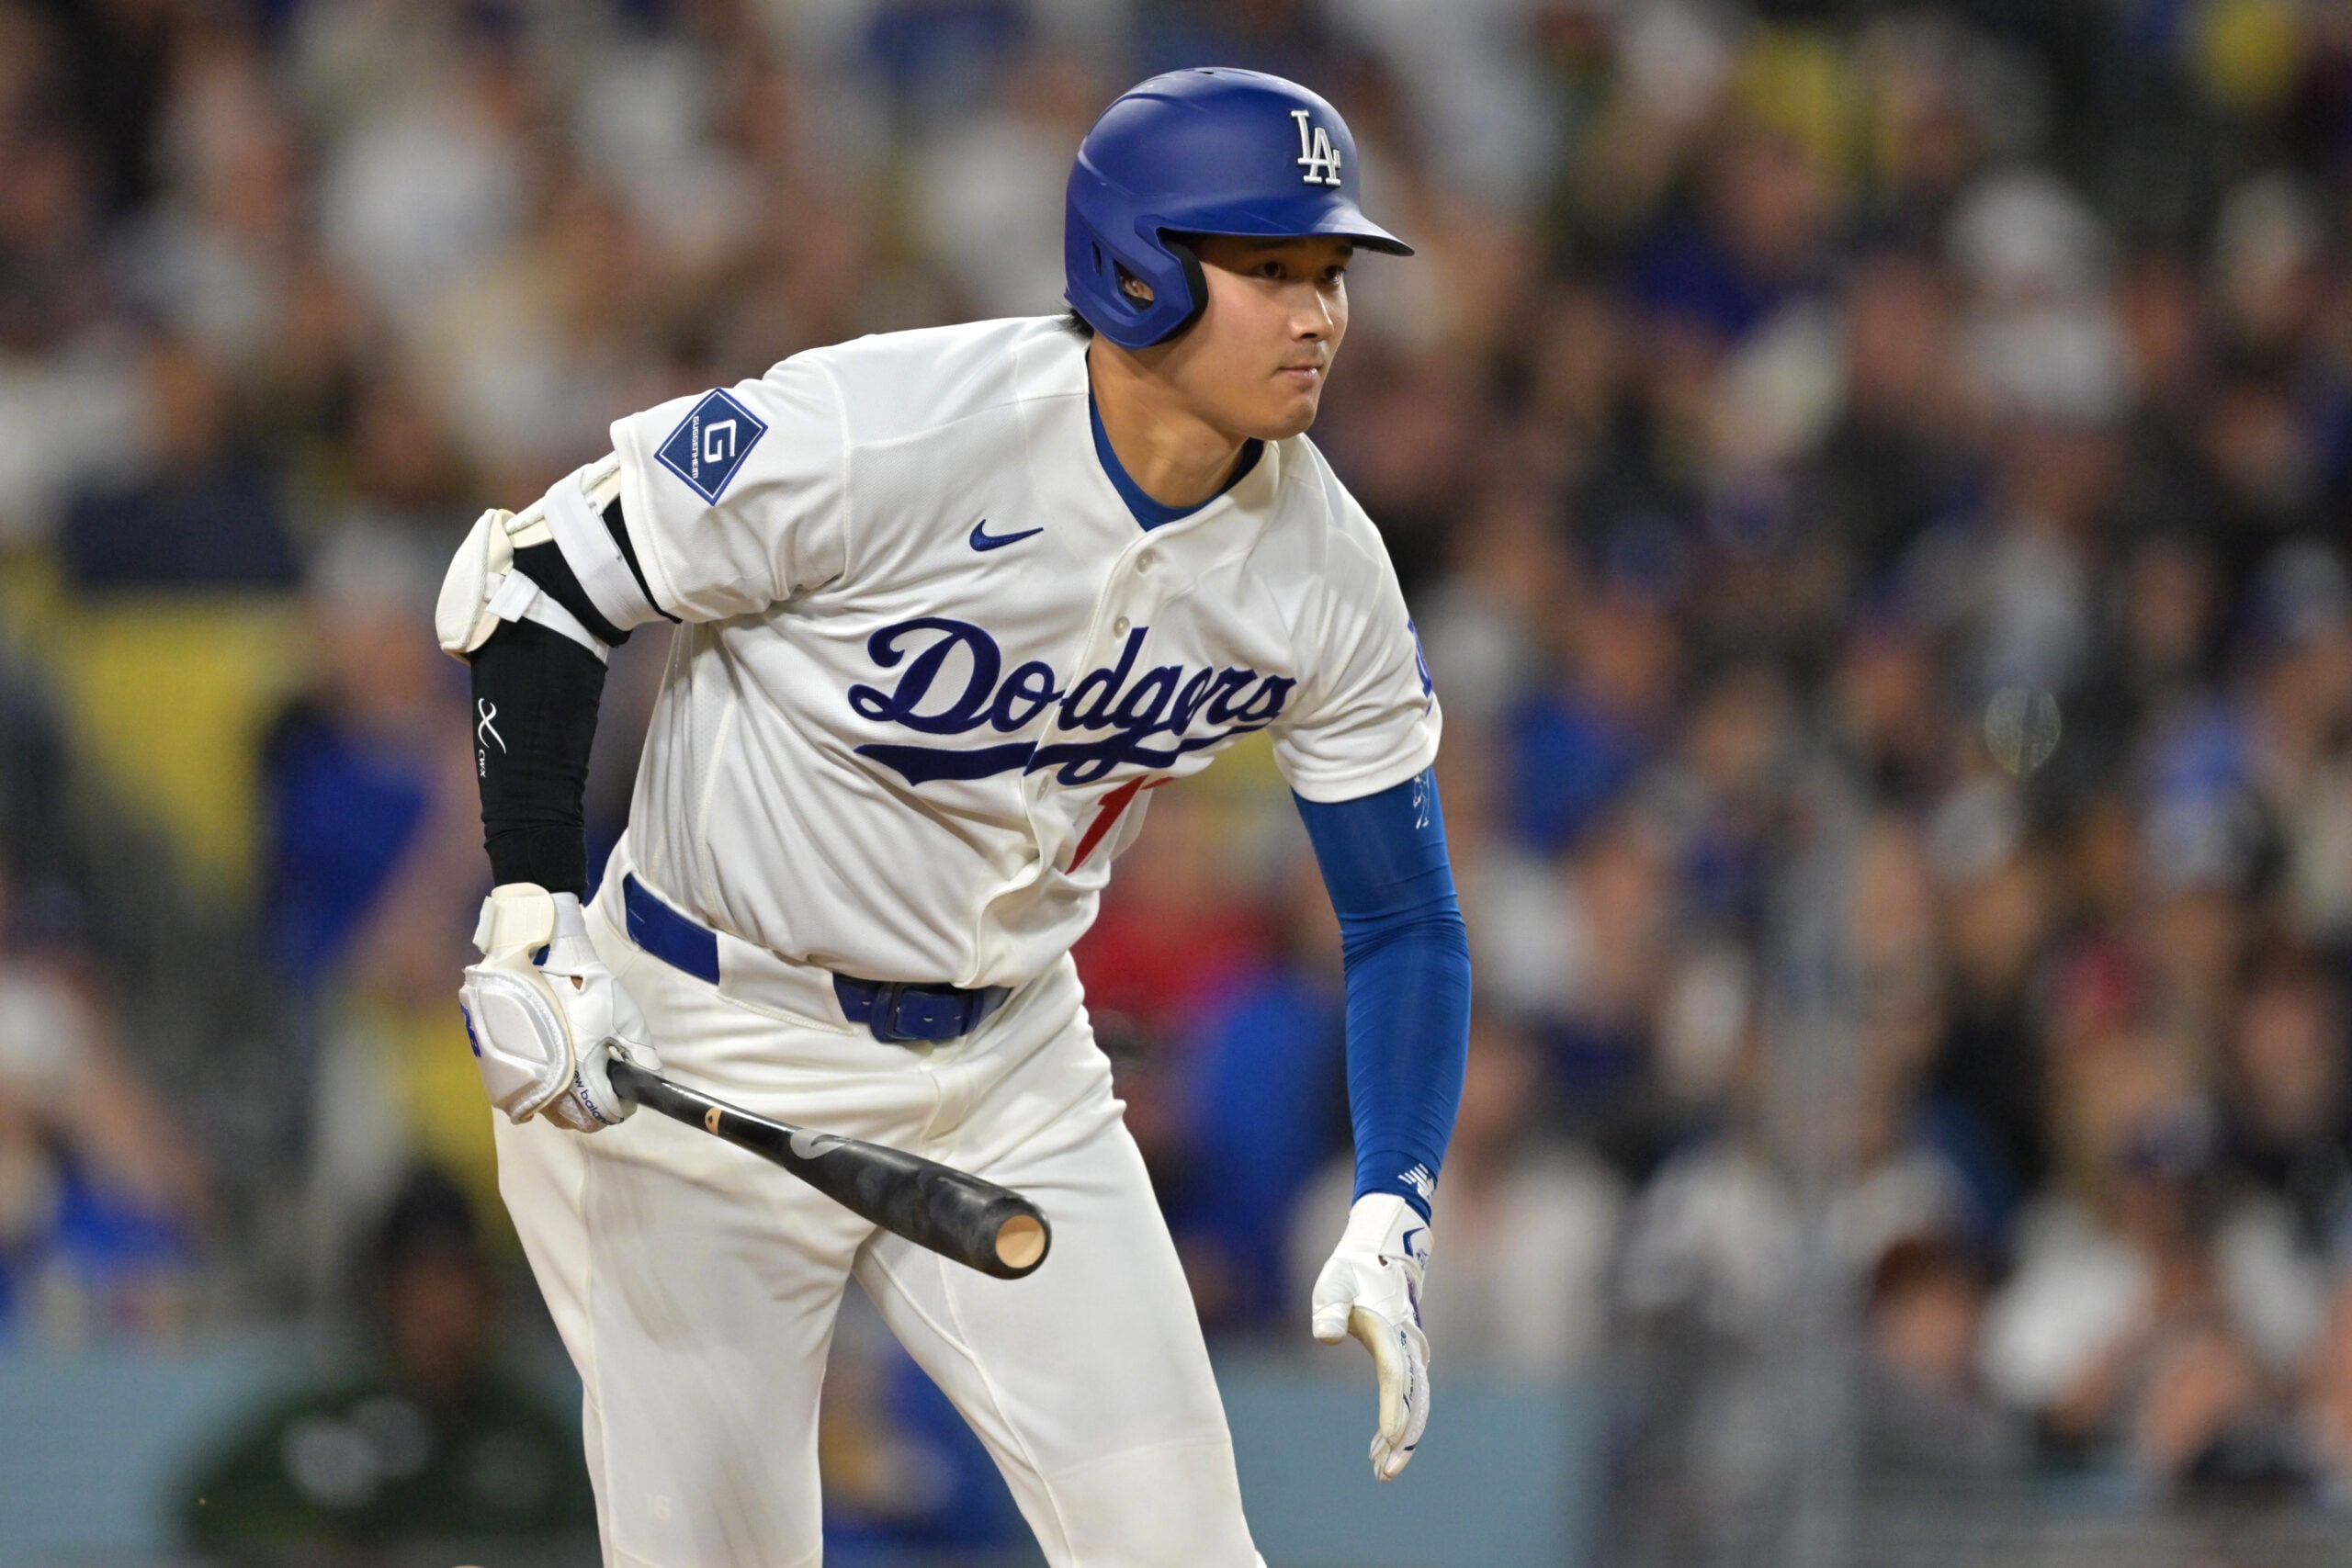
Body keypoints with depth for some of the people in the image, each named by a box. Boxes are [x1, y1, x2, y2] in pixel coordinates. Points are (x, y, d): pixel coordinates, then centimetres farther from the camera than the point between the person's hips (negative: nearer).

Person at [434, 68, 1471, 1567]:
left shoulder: (1326, 573, -9)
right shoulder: (876, 432, -25)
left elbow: (1405, 919, 1)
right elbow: (538, 583, -15)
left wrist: (1393, 1221, -13)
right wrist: (532, 923, -23)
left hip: (1010, 1074, 5)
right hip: (707, 1059, -4)